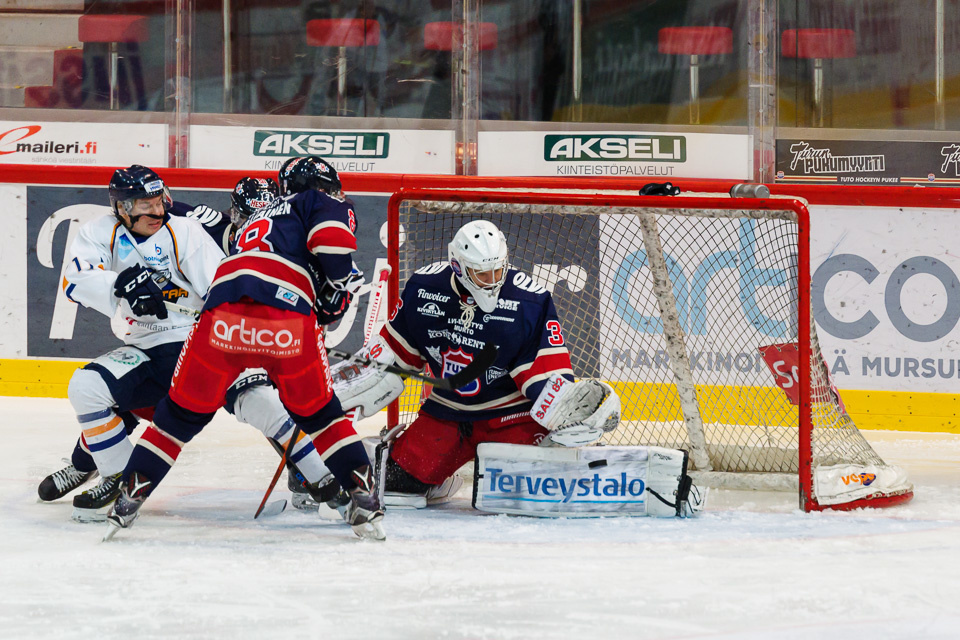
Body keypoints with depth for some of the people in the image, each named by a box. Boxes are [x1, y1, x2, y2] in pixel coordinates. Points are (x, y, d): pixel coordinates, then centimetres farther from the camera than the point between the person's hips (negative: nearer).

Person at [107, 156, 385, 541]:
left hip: (224, 314, 4)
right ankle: (364, 497, 11)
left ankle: (130, 497, 13)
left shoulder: (259, 217, 41)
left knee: (182, 412, 16)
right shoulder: (320, 204, 19)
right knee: (318, 414, 16)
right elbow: (332, 240, -2)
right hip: (289, 315, -4)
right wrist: (338, 287, 13)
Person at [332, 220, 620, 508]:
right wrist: (355, 378, 1)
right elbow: (397, 348, 7)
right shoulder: (425, 288, -8)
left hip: (509, 412, -3)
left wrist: (564, 406, -33)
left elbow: (547, 373, -16)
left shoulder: (530, 301, -17)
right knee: (400, 478, -6)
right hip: (446, 413, 3)